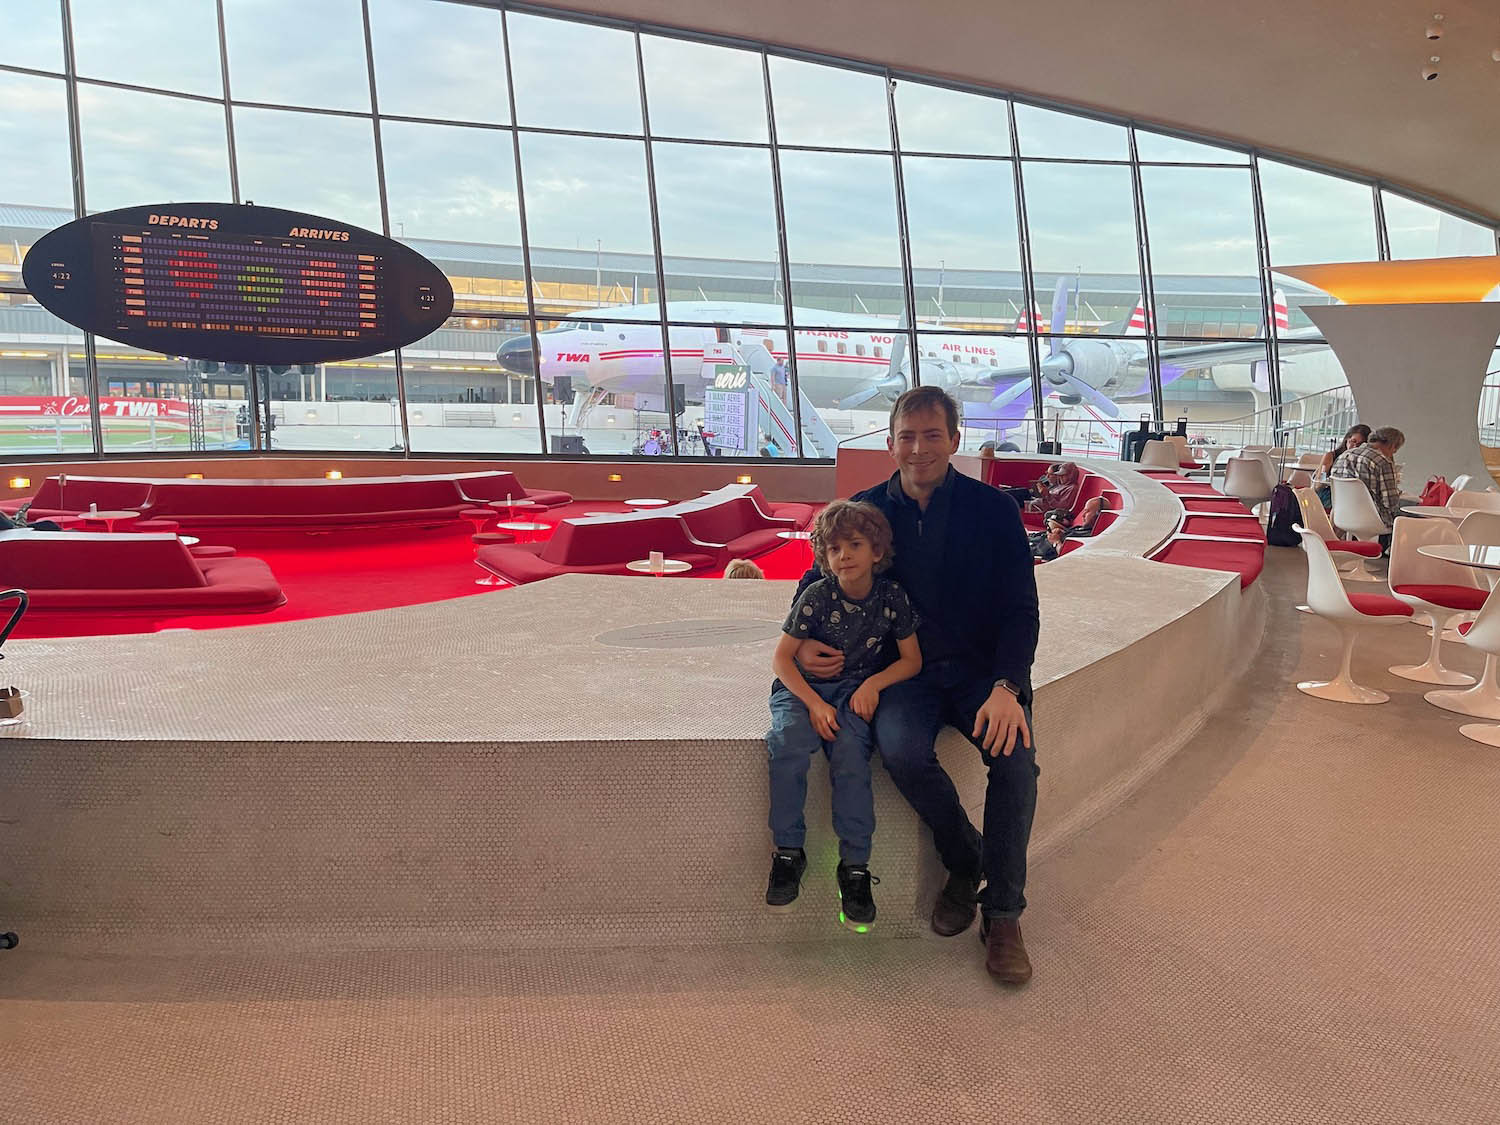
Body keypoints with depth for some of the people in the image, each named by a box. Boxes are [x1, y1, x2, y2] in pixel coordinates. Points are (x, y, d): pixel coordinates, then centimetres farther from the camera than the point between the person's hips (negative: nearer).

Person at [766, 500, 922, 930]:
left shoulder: (891, 597, -4)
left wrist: (873, 684, -13)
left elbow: (912, 660, 5)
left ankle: (855, 866, -17)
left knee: (850, 753, -29)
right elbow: (782, 657, -7)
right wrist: (814, 704, -20)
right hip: (803, 686, 0)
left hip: (855, 689, 1)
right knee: (788, 743, -31)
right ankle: (788, 852, -15)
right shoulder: (817, 595, -9)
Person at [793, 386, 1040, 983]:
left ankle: (1003, 912, -8)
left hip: (981, 667, 0)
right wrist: (802, 643, -6)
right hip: (905, 671, 1)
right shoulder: (868, 509, 3)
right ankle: (965, 862, 0)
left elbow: (1021, 609, -4)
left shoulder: (993, 508, -2)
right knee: (901, 750, -30)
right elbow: (818, 582, 15)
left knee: (1015, 754, -29)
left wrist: (1006, 687, -22)